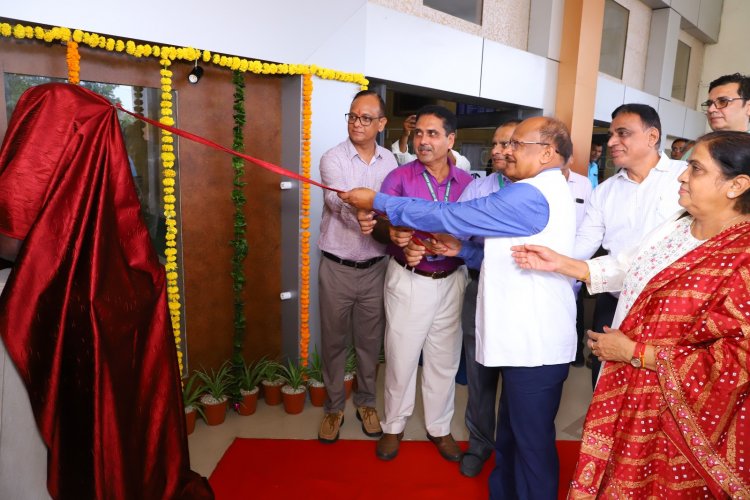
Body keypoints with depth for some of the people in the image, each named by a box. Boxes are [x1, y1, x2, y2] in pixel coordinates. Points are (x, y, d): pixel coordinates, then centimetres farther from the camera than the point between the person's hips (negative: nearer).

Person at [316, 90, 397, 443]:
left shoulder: (389, 162, 3)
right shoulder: (333, 159, -9)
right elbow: (343, 204, -25)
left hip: (374, 268, 3)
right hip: (337, 268, -2)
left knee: (370, 341, 14)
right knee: (334, 341, 10)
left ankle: (365, 401, 35)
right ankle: (334, 406, 29)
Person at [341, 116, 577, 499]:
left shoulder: (530, 196, -20)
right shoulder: (547, 193, 14)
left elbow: (450, 216, -18)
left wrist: (378, 202, -10)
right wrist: (462, 250, 4)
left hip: (535, 347, -10)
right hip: (527, 341, 10)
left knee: (532, 442, 8)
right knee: (511, 436, 21)